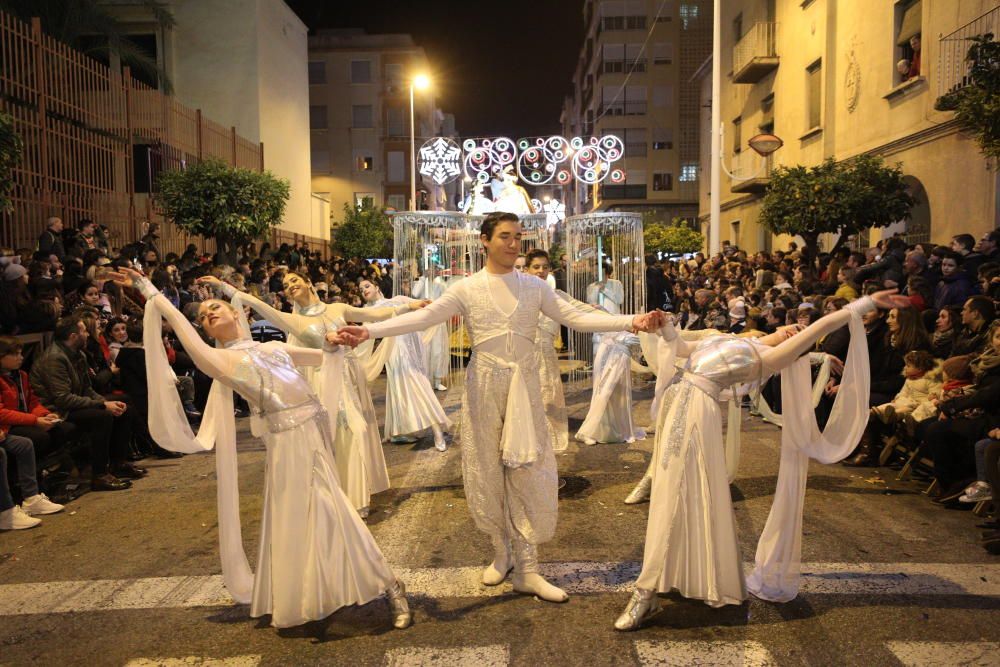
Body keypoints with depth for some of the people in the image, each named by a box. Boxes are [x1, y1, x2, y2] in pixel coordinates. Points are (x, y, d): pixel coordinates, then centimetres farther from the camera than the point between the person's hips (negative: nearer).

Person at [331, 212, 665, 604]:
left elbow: (576, 317, -5)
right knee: (486, 469, 7)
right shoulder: (467, 288, -1)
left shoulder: (533, 287, 4)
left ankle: (526, 568, 9)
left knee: (528, 470, -1)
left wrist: (631, 321, -18)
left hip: (524, 386, 1)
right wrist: (367, 331, -26)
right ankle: (502, 552, 29)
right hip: (484, 385, -1)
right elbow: (421, 318, -12)